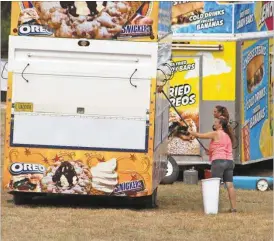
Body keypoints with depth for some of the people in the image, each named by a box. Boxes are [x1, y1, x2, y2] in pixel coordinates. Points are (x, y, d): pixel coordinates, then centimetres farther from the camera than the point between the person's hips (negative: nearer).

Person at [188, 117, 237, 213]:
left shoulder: (216, 134, -3)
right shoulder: (227, 135, 20)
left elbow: (199, 135, 0)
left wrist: (190, 132, 16)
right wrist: (211, 151, 25)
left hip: (218, 161, -7)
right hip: (229, 161, 7)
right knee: (230, 185, 4)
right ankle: (233, 207, 2)